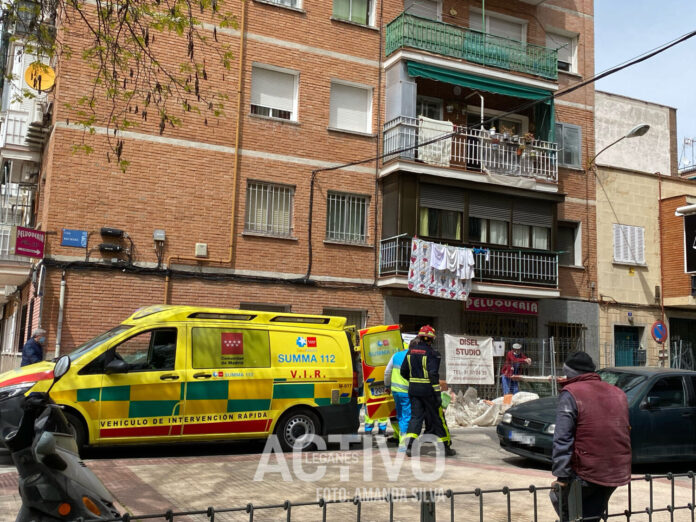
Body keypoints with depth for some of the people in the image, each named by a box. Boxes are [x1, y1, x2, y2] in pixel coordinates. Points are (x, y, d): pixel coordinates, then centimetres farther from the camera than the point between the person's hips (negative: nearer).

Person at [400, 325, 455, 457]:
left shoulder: (411, 351, 7)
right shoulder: (431, 353, -13)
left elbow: (403, 372, 12)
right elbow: (433, 374, -19)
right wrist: (438, 393, -18)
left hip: (413, 388, 5)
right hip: (427, 389, -5)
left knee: (416, 416, 8)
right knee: (437, 417, 5)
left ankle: (410, 445, -6)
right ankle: (446, 446, 14)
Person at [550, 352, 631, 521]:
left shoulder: (571, 394, -8)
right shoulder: (618, 393, 13)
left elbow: (562, 439, -15)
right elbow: (626, 432, 18)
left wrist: (561, 476, -14)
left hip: (587, 473, -6)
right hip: (618, 473, 6)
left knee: (559, 498, 17)